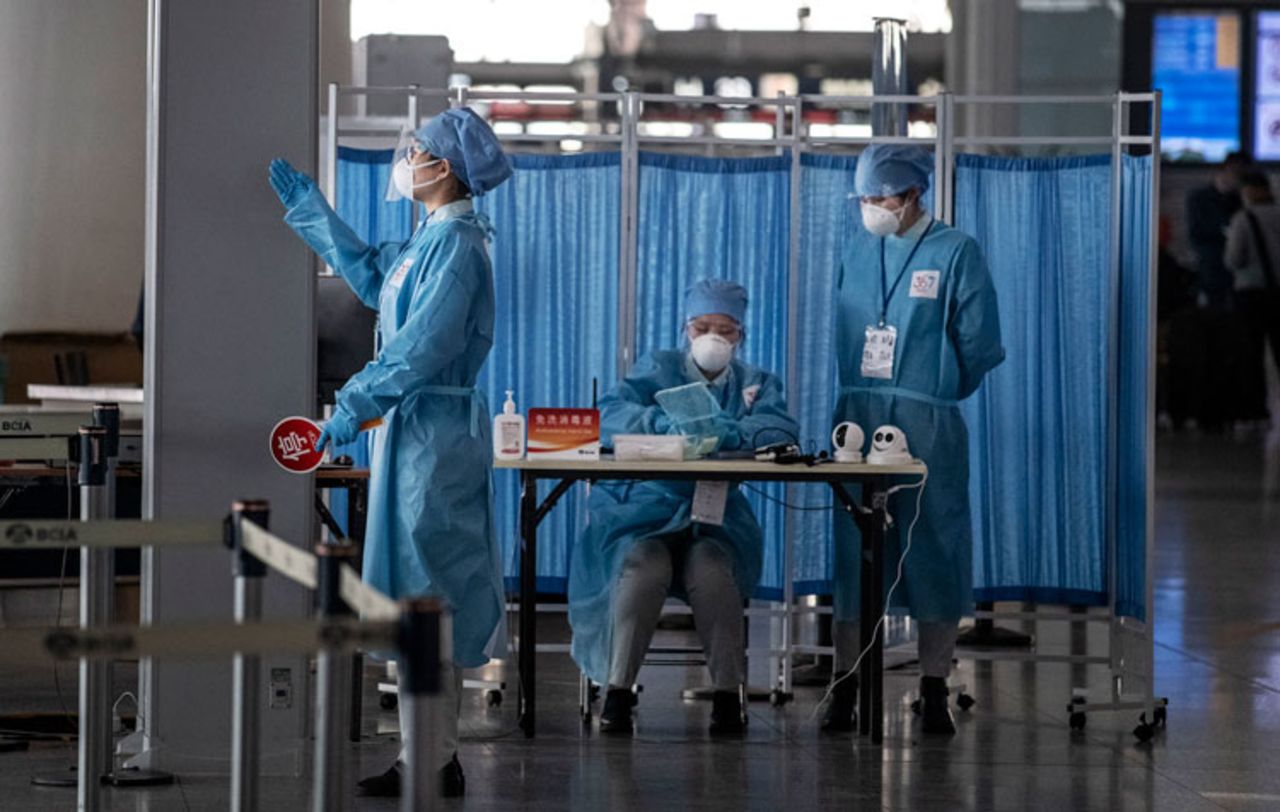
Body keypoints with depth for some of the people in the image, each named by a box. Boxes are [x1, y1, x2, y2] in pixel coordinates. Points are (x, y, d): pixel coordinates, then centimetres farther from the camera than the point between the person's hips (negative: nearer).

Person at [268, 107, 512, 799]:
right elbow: (372, 276, 34)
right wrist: (310, 210, 39)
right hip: (414, 425, 10)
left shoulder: (456, 242, -15)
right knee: (420, 594, 11)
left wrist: (357, 402, -20)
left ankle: (438, 762, -5)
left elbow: (426, 344, -23)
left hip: (434, 428, -10)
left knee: (429, 590, -8)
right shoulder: (429, 239, 15)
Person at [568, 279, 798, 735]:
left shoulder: (755, 383, 14)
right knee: (643, 566, -32)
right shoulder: (656, 370, 10)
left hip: (715, 514, 1)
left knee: (713, 570, -31)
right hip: (645, 506, -1)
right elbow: (609, 414, -10)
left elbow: (780, 432, -9)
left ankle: (728, 695, -23)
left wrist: (723, 432, -28)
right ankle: (617, 692, -25)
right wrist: (665, 422, -30)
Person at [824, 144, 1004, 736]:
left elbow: (979, 346, -1)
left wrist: (934, 396, 5)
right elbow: (830, 329, 17)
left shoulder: (955, 253, -2)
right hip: (855, 419, 3)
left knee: (934, 553, 0)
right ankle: (844, 690, 9)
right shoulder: (854, 249, 10)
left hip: (928, 425, -3)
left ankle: (935, 693, 7)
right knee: (847, 550, 2)